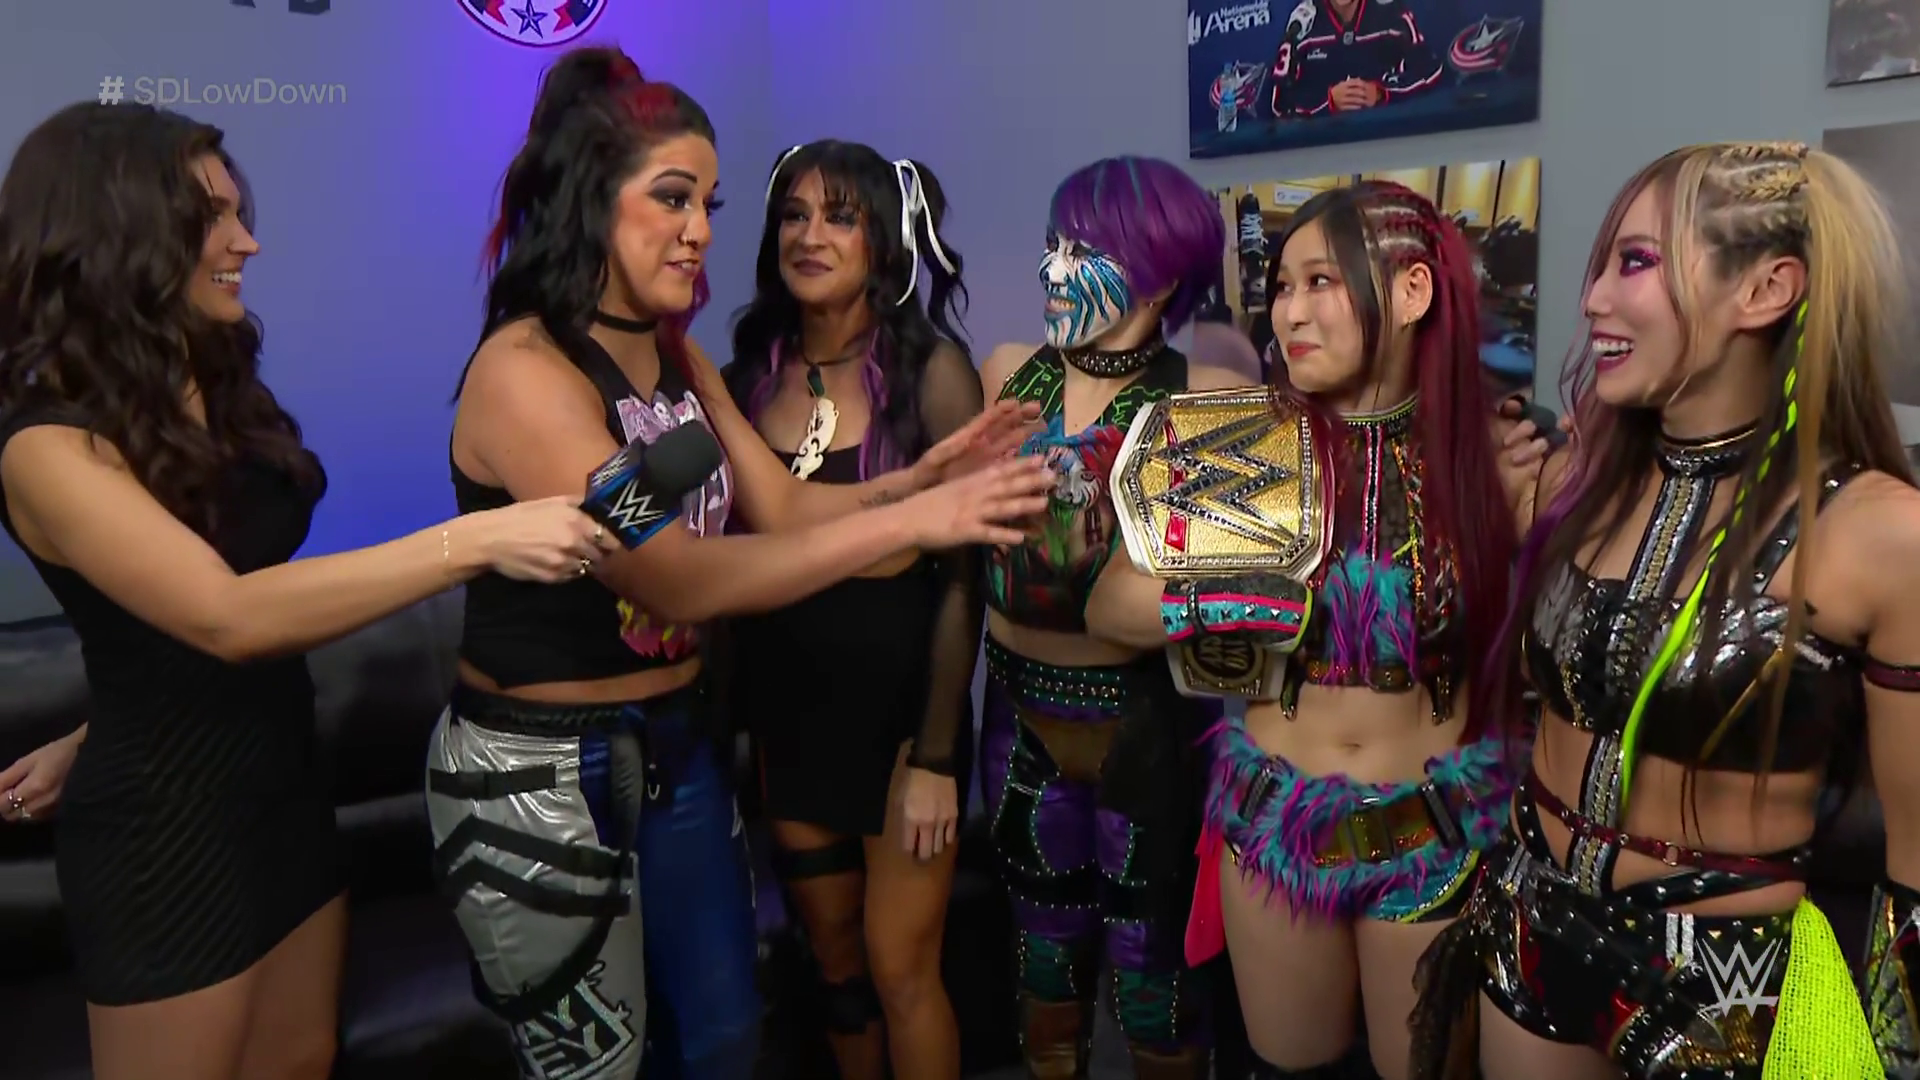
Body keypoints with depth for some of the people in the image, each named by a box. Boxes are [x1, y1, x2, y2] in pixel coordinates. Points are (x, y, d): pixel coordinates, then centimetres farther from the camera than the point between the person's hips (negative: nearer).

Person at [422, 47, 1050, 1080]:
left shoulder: (680, 358, 5)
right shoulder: (520, 370, -22)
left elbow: (783, 507, 2)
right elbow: (674, 577, -30)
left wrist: (921, 474, -15)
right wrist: (910, 521, -33)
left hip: (673, 741, 7)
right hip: (540, 770, -7)